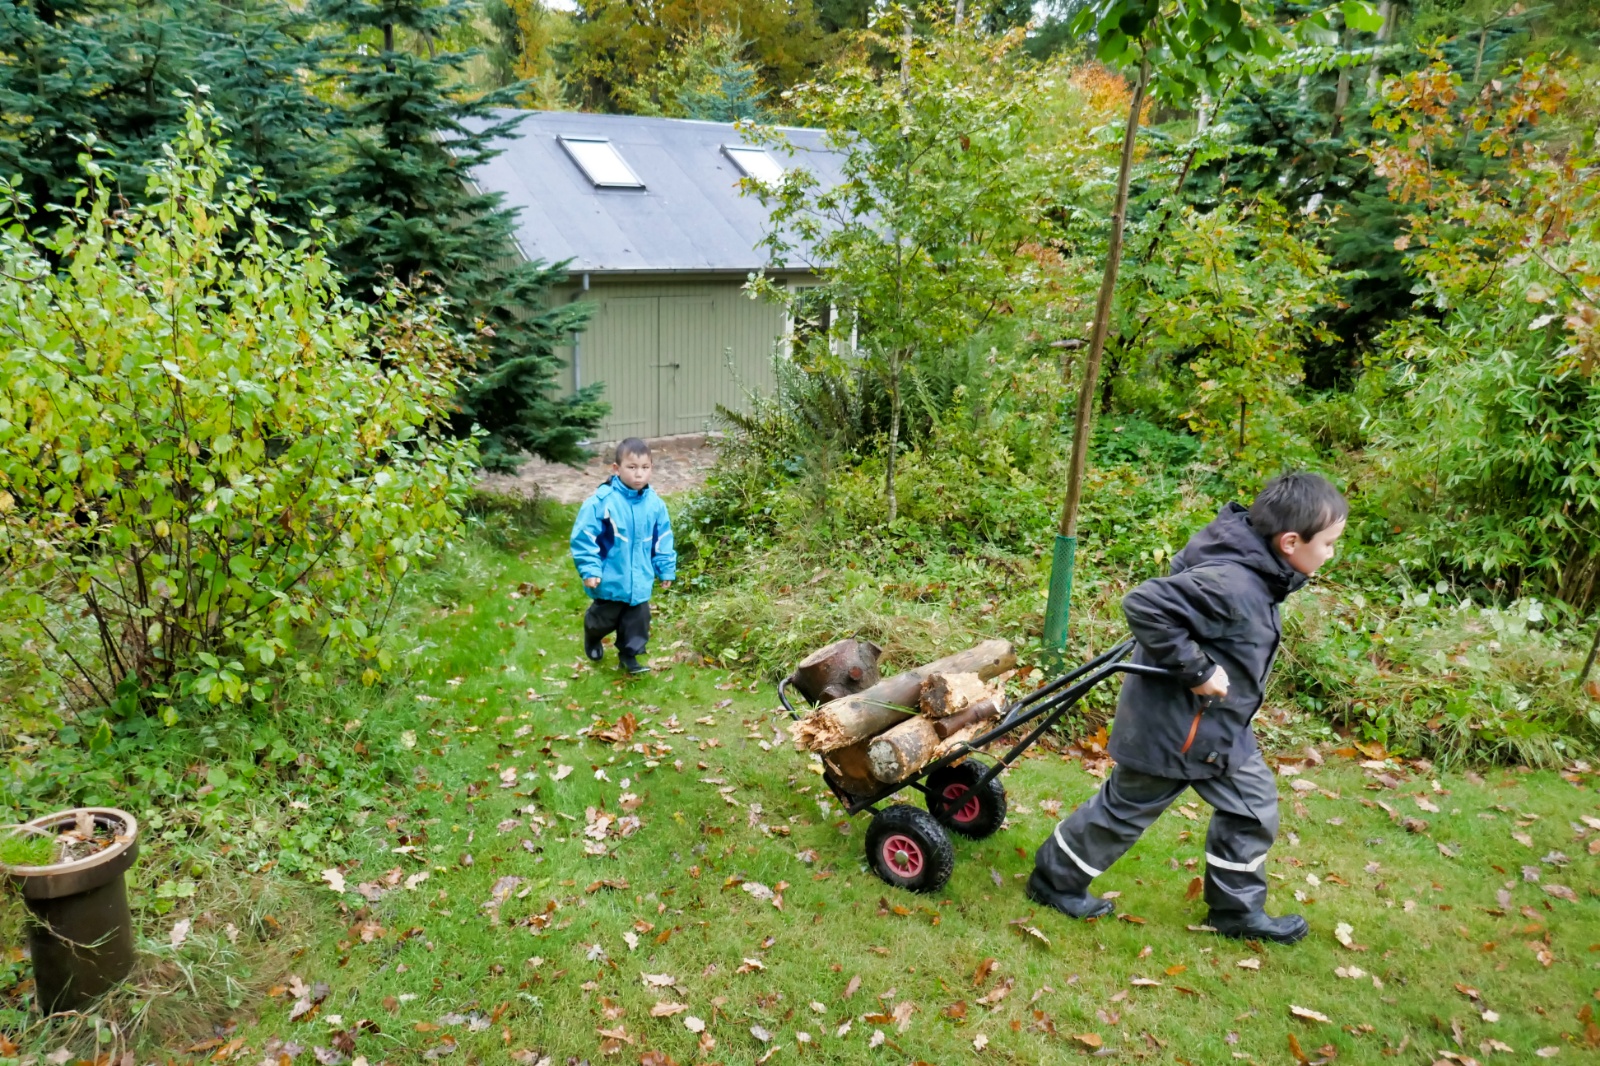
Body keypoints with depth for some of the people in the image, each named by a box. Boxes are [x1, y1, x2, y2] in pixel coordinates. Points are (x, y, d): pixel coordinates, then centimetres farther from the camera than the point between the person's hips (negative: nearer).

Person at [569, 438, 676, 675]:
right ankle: (592, 640, 50)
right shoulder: (602, 501, -22)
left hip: (640, 580, 3)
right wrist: (589, 569, -18)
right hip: (610, 579, -3)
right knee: (604, 618, 19)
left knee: (638, 620, 12)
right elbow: (584, 536, -17)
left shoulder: (655, 503, -7)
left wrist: (666, 569, 10)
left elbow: (663, 540, 5)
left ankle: (629, 654, 34)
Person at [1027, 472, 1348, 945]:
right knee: (1127, 808, 9)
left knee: (1253, 805, 17)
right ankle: (1055, 880, 30)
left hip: (1217, 725, 10)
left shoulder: (1249, 572, -2)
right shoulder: (1232, 586, -32)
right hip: (1172, 724, -9)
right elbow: (1145, 605, -38)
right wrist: (1196, 670, -30)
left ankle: (1237, 910, 34)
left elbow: (1177, 588, 12)